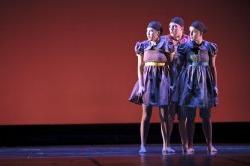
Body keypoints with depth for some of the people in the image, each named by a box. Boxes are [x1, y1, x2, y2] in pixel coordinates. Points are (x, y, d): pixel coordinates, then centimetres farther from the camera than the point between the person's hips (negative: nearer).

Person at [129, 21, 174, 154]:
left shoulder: (166, 46, 0)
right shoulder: (143, 46, 3)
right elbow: (140, 67, 3)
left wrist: (171, 83, -4)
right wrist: (141, 85, -7)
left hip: (162, 80, 0)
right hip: (147, 79, 1)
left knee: (164, 115, -1)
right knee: (146, 115, 0)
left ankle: (165, 146, 6)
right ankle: (143, 146, 5)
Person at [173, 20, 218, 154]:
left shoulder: (209, 47, 3)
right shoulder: (185, 47, 0)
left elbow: (213, 68, 7)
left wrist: (215, 85, 4)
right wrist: (174, 82, -2)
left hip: (204, 82, 1)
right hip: (189, 81, -1)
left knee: (206, 116, 2)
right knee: (190, 116, 0)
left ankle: (209, 144, 10)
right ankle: (190, 145, 6)